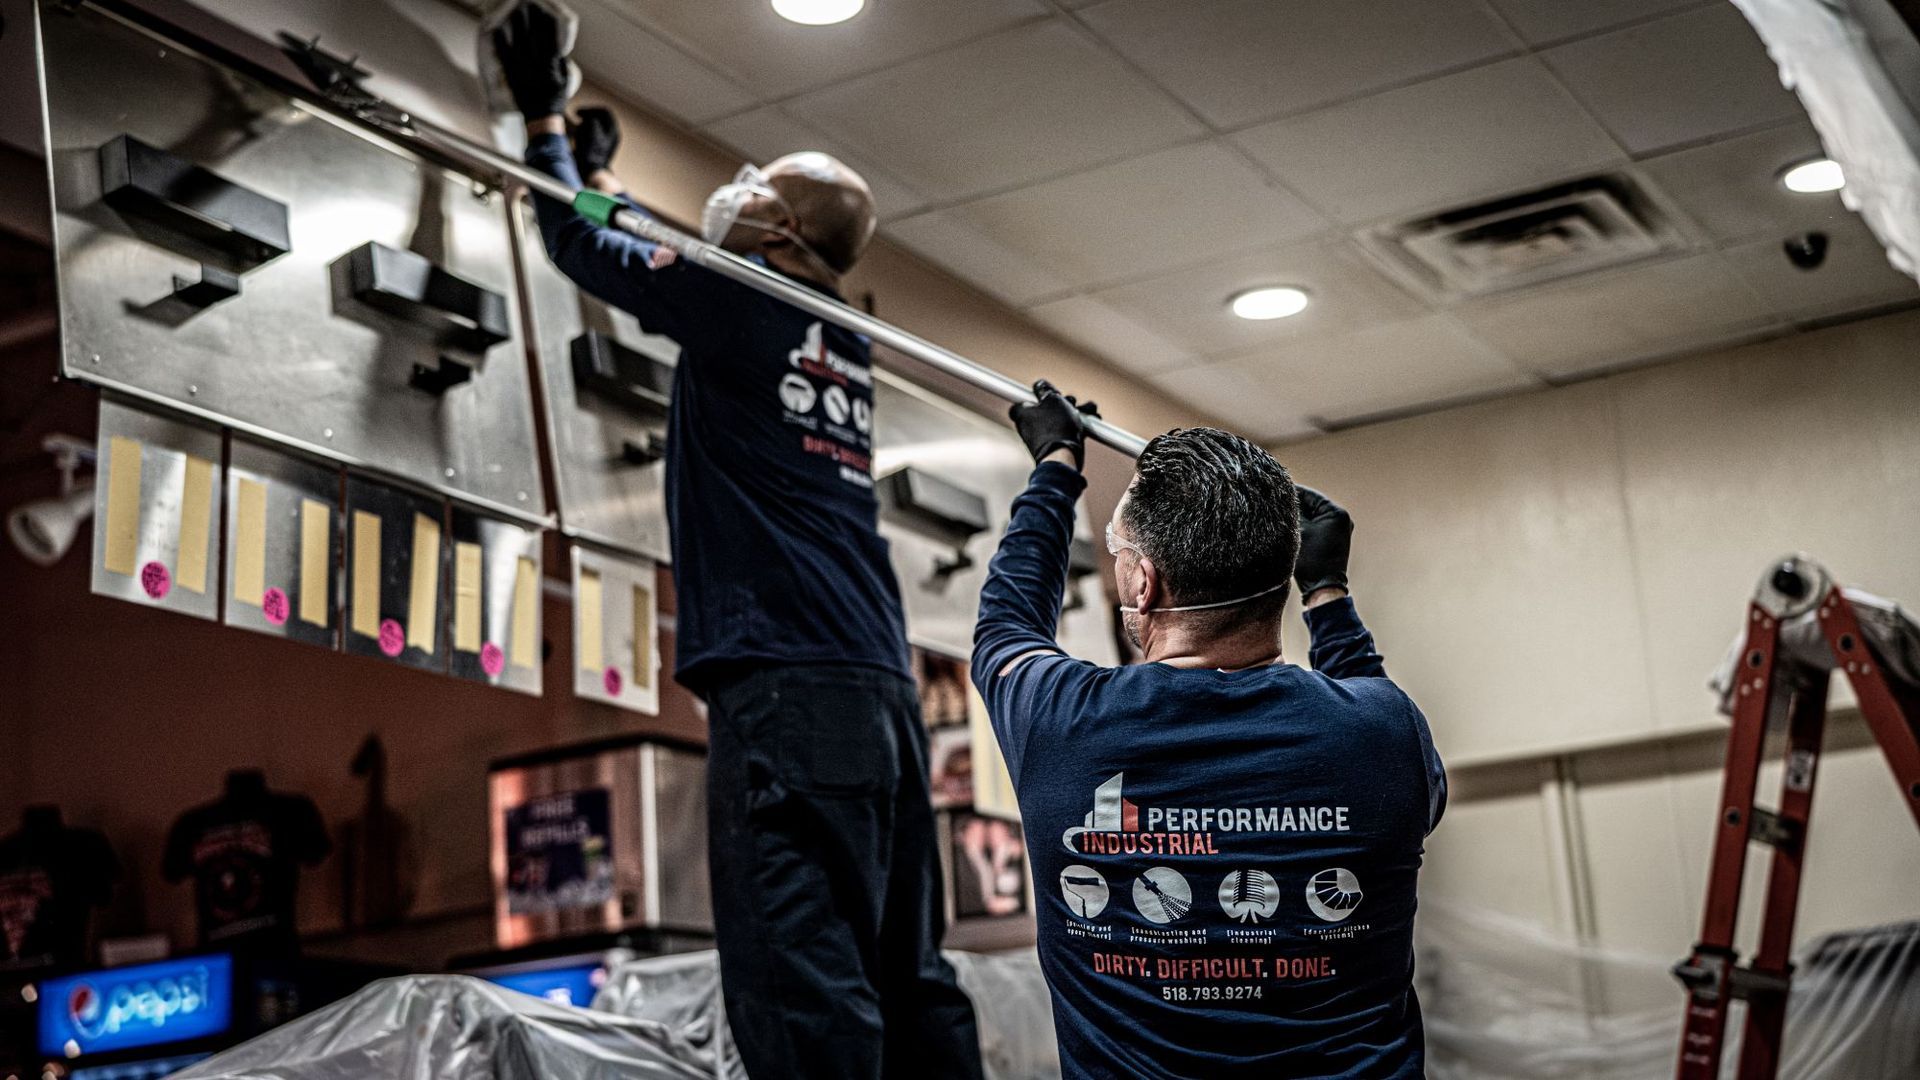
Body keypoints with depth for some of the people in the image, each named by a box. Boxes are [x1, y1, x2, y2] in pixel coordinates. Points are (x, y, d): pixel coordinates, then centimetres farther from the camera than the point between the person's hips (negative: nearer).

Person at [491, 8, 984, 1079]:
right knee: (910, 984, 7)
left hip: (786, 682, -9)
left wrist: (544, 113, 30)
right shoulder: (847, 345, 22)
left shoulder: (742, 303, 0)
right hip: (883, 688, 9)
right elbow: (661, 267, 40)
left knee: (805, 992, -15)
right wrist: (603, 172, 51)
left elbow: (577, 238, 15)